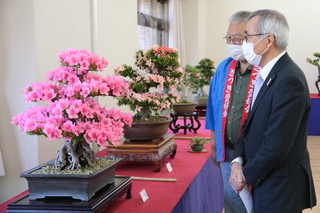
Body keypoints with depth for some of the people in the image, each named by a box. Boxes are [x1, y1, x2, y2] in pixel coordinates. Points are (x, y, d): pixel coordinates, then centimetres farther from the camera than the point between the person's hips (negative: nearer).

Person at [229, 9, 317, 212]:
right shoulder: (268, 74, 7)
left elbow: (276, 145, -26)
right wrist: (237, 162, -5)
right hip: (265, 183, 8)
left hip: (280, 190, -8)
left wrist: (247, 176, -12)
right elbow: (251, 125, 9)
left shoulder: (288, 80, -23)